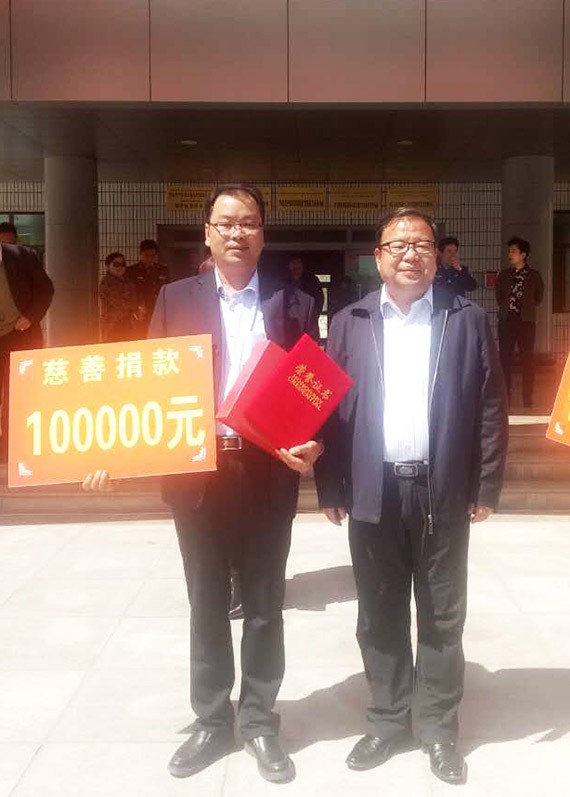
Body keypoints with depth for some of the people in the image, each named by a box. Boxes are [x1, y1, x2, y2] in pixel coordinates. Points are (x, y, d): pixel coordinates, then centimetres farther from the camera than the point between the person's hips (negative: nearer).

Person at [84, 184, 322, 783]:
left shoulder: (294, 305, 3)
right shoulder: (176, 299, 5)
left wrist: (313, 444, -16)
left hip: (267, 473, 0)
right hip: (194, 472, 1)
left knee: (264, 606, 11)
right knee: (206, 606, 13)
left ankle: (259, 723, 28)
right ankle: (211, 722, 30)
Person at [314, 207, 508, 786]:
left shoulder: (468, 320, 1)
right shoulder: (349, 323, 4)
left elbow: (490, 408, 0)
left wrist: (486, 488, -4)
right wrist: (329, 487, -1)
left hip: (443, 491, -1)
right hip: (373, 492, 1)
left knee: (442, 618, 11)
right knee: (379, 617, 12)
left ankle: (438, 728, 28)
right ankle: (387, 721, 30)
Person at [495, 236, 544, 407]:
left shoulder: (534, 275, 4)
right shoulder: (503, 275, 10)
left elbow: (538, 297, 9)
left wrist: (526, 308, 8)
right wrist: (506, 307, 8)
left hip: (526, 321, -2)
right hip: (506, 320, 2)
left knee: (527, 359, -1)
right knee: (505, 359, -1)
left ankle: (527, 399, 4)